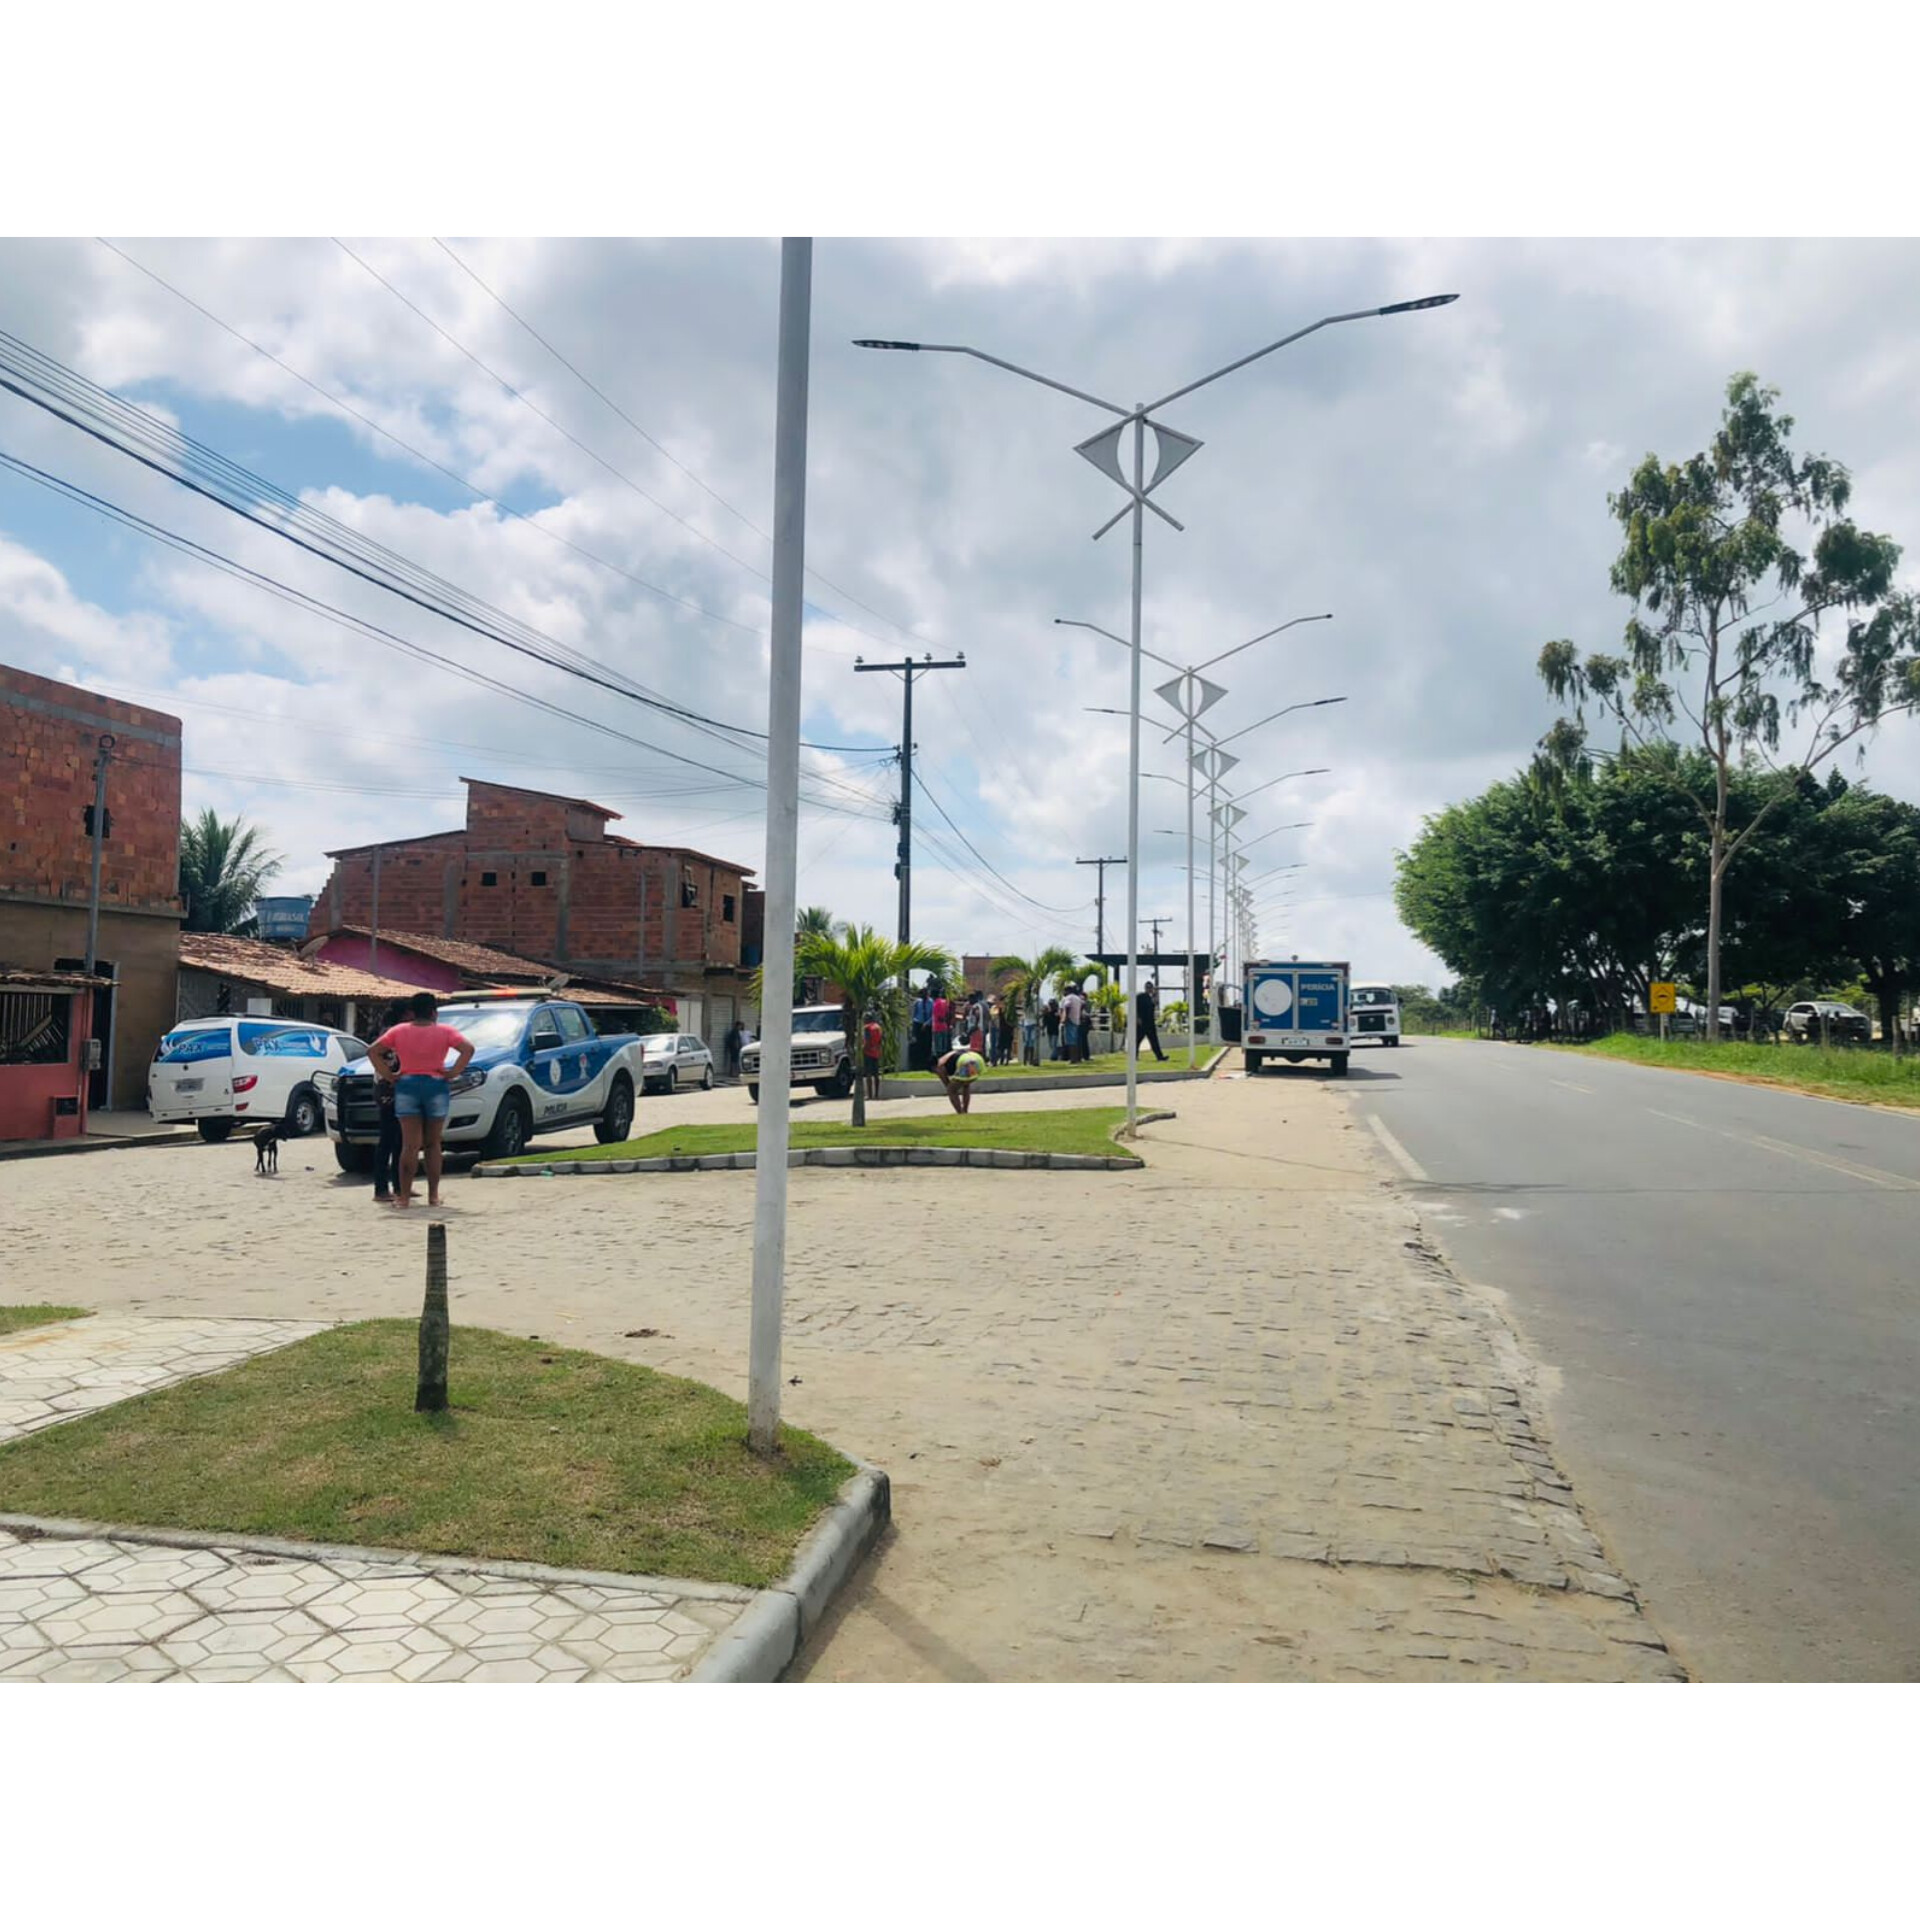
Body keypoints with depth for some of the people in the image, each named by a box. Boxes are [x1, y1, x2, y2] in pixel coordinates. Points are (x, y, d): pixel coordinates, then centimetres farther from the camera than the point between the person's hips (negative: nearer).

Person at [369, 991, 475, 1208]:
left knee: (410, 1145, 2)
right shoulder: (445, 1032, 0)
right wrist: (453, 1072, -9)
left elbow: (373, 1051, 1)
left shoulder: (399, 1031, 5)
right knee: (433, 1145, 9)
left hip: (406, 1086, 1)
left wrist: (387, 1074, 1)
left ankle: (404, 1196, -2)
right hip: (436, 1086, -1)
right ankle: (433, 1195, 10)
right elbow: (468, 1048, -13)